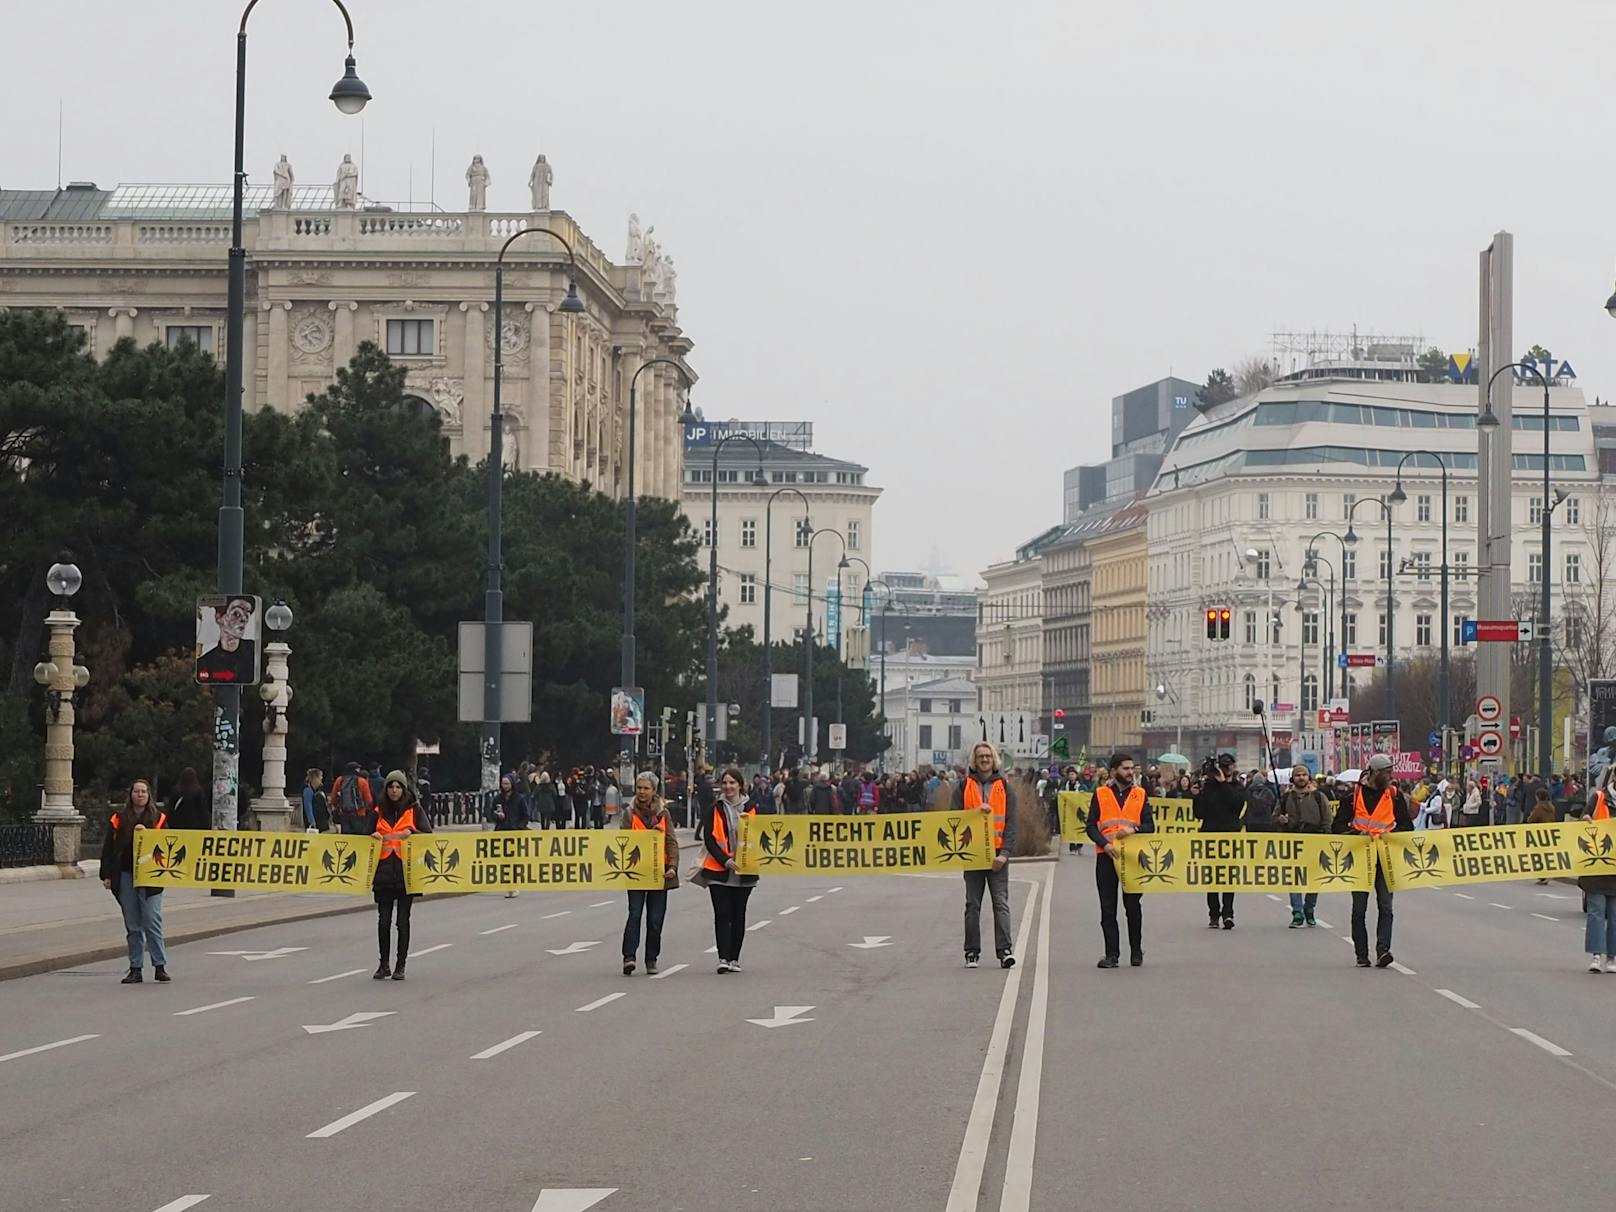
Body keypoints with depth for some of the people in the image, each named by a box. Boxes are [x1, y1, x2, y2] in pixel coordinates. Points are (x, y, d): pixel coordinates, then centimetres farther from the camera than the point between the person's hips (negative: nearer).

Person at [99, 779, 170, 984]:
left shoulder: (158, 818, 6)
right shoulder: (119, 819, 9)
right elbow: (108, 848, 9)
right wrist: (107, 875, 2)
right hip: (125, 877, 2)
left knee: (152, 922, -8)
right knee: (132, 926, 6)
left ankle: (160, 966, -3)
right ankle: (136, 969, 10)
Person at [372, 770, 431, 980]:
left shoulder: (414, 810, 5)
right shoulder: (379, 811, 13)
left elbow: (428, 835, 2)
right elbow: (368, 833, 21)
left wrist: (412, 833, -15)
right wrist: (373, 836, -1)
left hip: (406, 870, -2)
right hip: (384, 869, 2)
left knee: (403, 920, 0)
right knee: (383, 919, 1)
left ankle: (400, 966, 6)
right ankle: (384, 965, 10)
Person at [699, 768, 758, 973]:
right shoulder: (715, 809, 2)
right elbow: (708, 838, -3)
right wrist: (724, 860, -15)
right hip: (719, 870, -1)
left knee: (738, 915, 6)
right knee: (722, 914, -7)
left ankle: (734, 958, 13)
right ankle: (723, 958, -9)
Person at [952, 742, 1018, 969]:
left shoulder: (1004, 787, 7)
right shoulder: (964, 787, 8)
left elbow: (1011, 823, 2)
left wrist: (1004, 853, -9)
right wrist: (976, 812, -16)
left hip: (997, 854, -1)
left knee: (1001, 903, -6)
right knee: (972, 905, 5)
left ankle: (1005, 950, -9)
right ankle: (972, 952, 8)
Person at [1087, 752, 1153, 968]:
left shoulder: (1140, 794, 9)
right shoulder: (1100, 794, 5)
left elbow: (1149, 826, 6)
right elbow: (1091, 826, 2)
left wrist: (1133, 830, -14)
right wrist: (1105, 844, -14)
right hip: (1106, 855, 0)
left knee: (1133, 905, 4)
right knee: (1108, 907, 0)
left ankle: (1136, 951, 17)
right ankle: (1111, 954, 4)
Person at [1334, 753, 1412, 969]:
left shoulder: (1395, 795, 8)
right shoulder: (1354, 795, 3)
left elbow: (1407, 825, 10)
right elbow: (1339, 825, 3)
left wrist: (1390, 834, -9)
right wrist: (1358, 834, -14)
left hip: (1386, 857, 1)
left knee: (1385, 906, -10)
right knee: (1359, 908, 4)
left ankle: (1383, 951, -16)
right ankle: (1362, 955, 11)